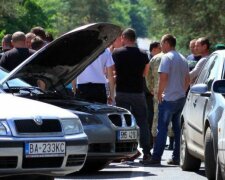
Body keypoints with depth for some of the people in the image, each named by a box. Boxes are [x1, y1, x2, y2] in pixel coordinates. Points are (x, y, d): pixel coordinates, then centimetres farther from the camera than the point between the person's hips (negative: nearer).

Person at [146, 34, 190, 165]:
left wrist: (159, 94, -10)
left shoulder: (167, 57, -11)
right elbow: (187, 79, 18)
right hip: (181, 98, 8)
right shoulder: (183, 59, 14)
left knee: (162, 128, -7)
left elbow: (163, 77, -19)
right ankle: (177, 158, 10)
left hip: (169, 99, -8)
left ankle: (156, 157, -10)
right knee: (177, 128, 10)